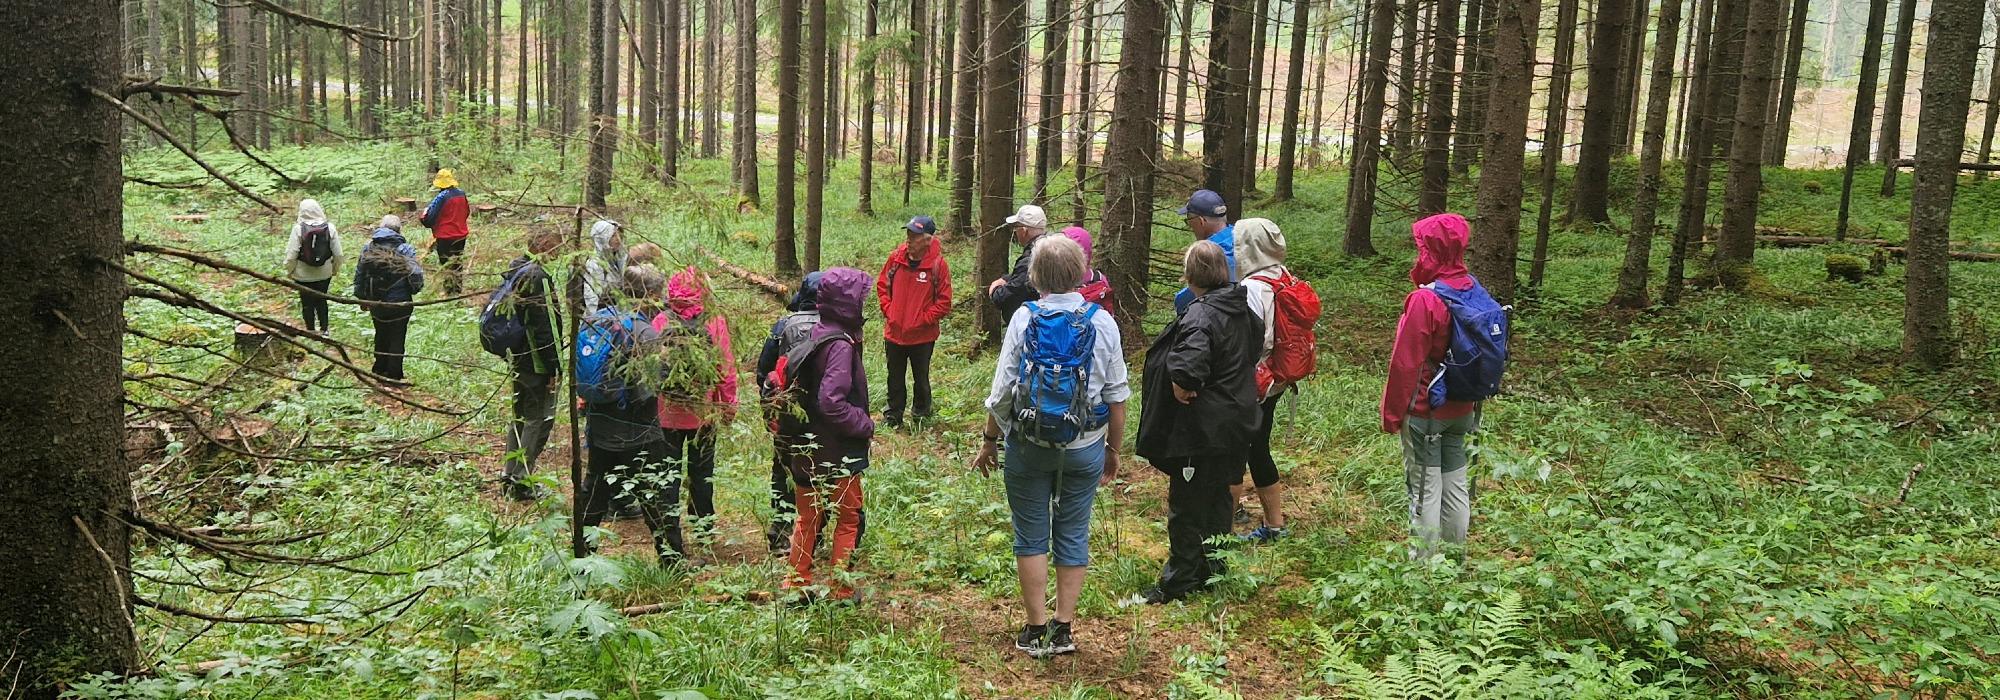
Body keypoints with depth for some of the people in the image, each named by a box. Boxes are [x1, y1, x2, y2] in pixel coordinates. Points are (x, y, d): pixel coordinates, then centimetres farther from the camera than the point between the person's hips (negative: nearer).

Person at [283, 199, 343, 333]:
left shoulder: (298, 228, -17)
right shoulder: (329, 227, -11)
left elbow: (291, 255, -14)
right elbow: (338, 253, -6)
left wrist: (289, 271, 2)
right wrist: (336, 269, 10)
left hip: (303, 275, -2)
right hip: (324, 273, 2)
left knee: (307, 303, 13)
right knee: (321, 300, 21)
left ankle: (311, 330, 23)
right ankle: (324, 329, 26)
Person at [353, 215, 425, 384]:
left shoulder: (368, 248, 1)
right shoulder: (404, 249, -14)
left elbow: (359, 275, 8)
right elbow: (416, 276, -17)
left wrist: (361, 298, 20)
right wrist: (415, 289, 5)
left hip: (375, 304, 4)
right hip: (399, 303, -4)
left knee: (381, 337, 21)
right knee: (397, 339, 6)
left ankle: (380, 370, 31)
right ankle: (394, 376, 10)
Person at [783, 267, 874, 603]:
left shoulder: (817, 334, 5)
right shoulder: (841, 344, -22)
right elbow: (831, 401, -28)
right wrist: (866, 425, -16)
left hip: (809, 449, 8)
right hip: (839, 452, -8)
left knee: (808, 517, 18)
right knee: (849, 518, 9)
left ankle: (796, 584, 26)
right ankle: (840, 590, 16)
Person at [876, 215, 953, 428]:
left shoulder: (938, 265, -13)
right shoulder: (896, 258, -4)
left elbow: (944, 303, -9)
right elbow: (882, 285, 10)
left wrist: (922, 319, -13)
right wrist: (888, 311, -1)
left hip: (922, 336, -3)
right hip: (894, 332, 3)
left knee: (921, 379, 13)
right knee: (895, 378, 16)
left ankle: (922, 416, 31)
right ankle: (893, 416, 30)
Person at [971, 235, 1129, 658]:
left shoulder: (1024, 318, -8)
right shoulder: (1102, 322, -4)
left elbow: (1002, 391, -7)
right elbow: (1117, 395, -1)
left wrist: (990, 441, 6)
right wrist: (1114, 449, 11)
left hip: (1028, 445, -1)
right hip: (1085, 446, 1)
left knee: (1031, 536, 10)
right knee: (1073, 535, 11)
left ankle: (1036, 630, 14)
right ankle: (1063, 629, 16)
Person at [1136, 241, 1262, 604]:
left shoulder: (1200, 315, -24)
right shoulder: (1242, 310, 4)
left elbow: (1190, 366, -40)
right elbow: (1257, 343, 24)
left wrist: (1183, 388, -20)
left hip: (1201, 428, -9)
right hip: (1237, 421, 9)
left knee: (1186, 506, 3)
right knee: (1218, 497, 21)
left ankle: (1179, 581, 13)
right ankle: (1214, 567, 33)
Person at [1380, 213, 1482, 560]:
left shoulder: (1424, 300, -22)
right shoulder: (1473, 291, 0)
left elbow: (1405, 363, -18)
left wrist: (1392, 413, -9)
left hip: (1425, 411, -7)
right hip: (1462, 410, 7)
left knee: (1425, 488, 2)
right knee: (1456, 482, 16)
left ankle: (1422, 561, 11)